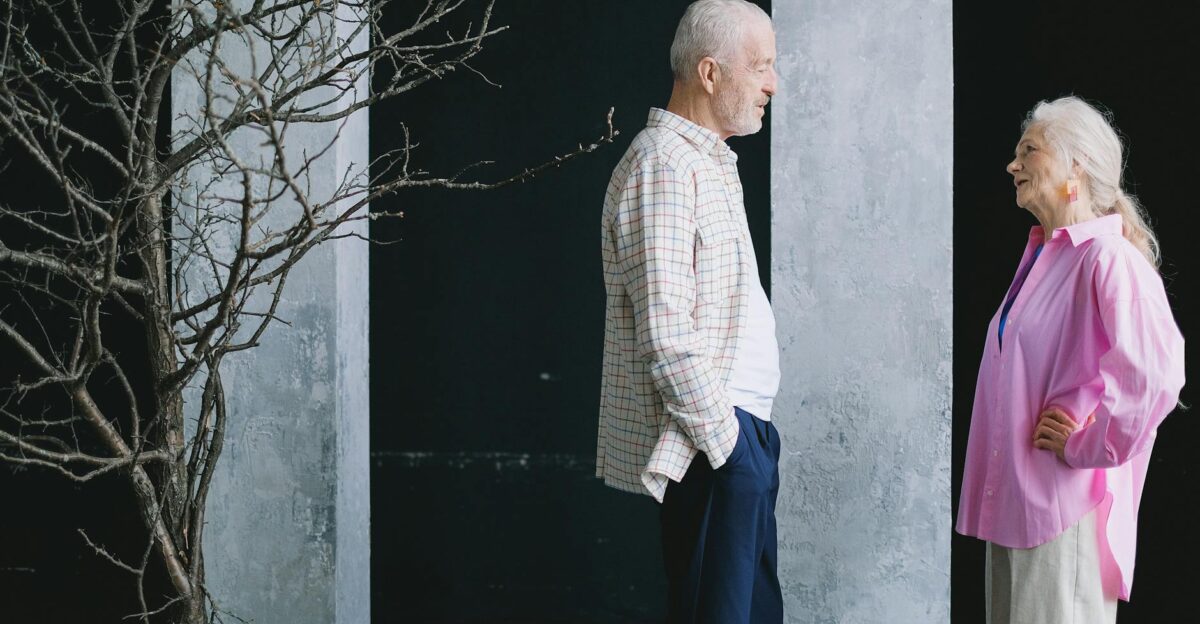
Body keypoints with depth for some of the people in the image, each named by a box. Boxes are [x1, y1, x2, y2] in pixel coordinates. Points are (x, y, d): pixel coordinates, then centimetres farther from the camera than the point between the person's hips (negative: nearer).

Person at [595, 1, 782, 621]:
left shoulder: (708, 163, 18)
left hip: (737, 427, 10)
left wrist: (751, 431, 17)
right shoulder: (662, 166, -15)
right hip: (710, 446, -10)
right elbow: (668, 336, -22)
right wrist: (727, 441, -17)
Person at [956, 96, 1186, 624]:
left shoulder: (1108, 259, -15)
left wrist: (1084, 447, -16)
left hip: (1064, 509, -9)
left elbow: (1157, 375, -28)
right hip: (1013, 500, 9)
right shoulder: (1040, 254, 13)